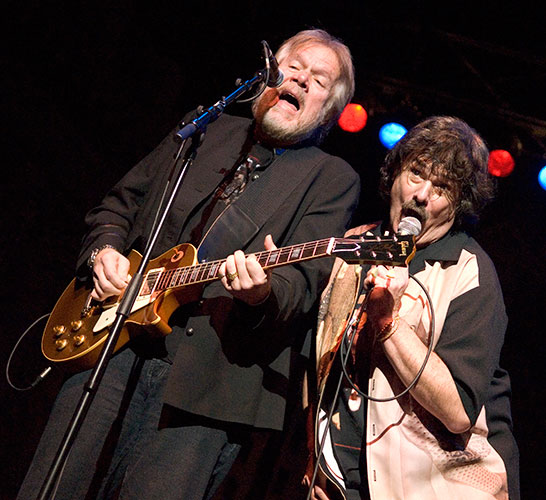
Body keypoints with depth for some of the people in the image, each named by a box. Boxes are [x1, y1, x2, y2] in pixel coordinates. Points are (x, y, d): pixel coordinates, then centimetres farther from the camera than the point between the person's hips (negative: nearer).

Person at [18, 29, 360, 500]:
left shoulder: (333, 179, 5)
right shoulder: (208, 131, 18)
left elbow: (307, 278, -8)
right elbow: (117, 204, 24)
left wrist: (264, 292, -30)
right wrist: (103, 250, 3)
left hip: (206, 383, -4)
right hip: (113, 347, 4)